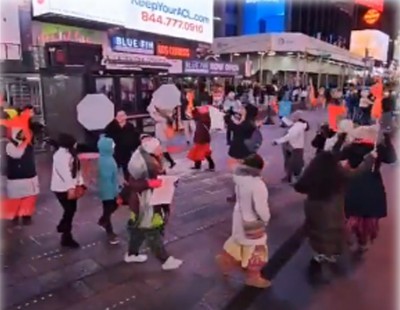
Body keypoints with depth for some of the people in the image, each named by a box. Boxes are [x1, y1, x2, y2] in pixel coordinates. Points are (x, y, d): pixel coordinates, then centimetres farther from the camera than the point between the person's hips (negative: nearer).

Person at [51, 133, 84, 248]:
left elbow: (76, 170, 10)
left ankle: (62, 227, 43)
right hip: (62, 188, -9)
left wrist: (79, 184, 4)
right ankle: (66, 238, 12)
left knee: (71, 210, 17)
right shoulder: (61, 155, -20)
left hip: (71, 186, 9)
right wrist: (71, 187, -35)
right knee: (69, 211, -2)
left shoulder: (70, 153, 10)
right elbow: (64, 172, -29)